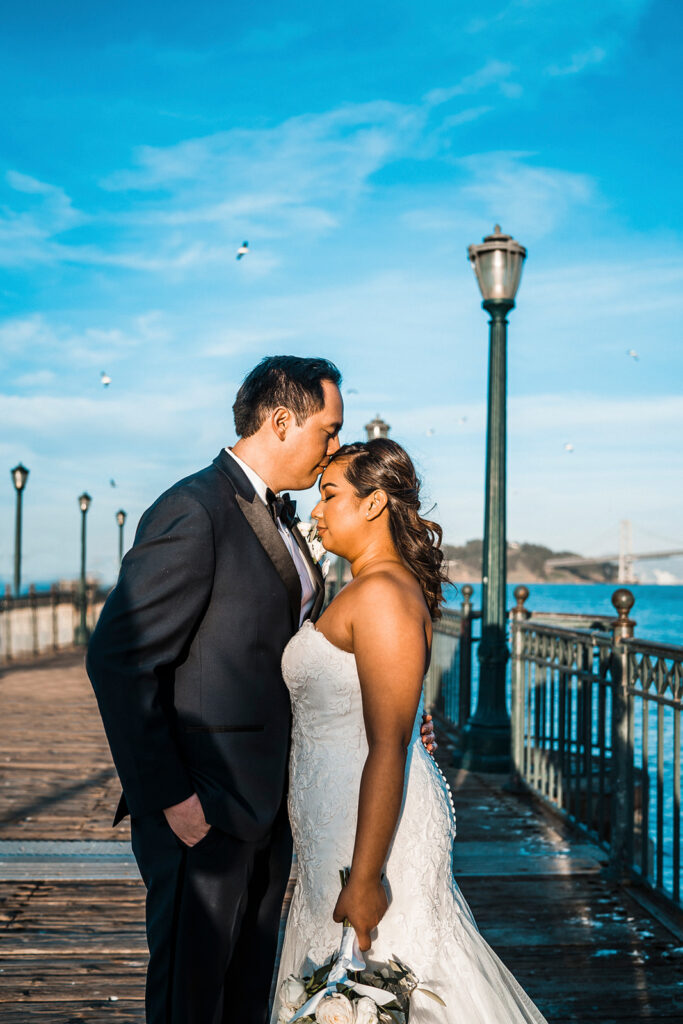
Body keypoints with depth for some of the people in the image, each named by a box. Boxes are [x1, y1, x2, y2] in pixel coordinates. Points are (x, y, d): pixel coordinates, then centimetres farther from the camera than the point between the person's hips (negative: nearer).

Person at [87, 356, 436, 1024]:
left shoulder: (277, 517, 12)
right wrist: (166, 796, -20)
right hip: (202, 808, -8)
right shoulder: (193, 512, -18)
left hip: (266, 804, 9)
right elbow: (118, 660, -21)